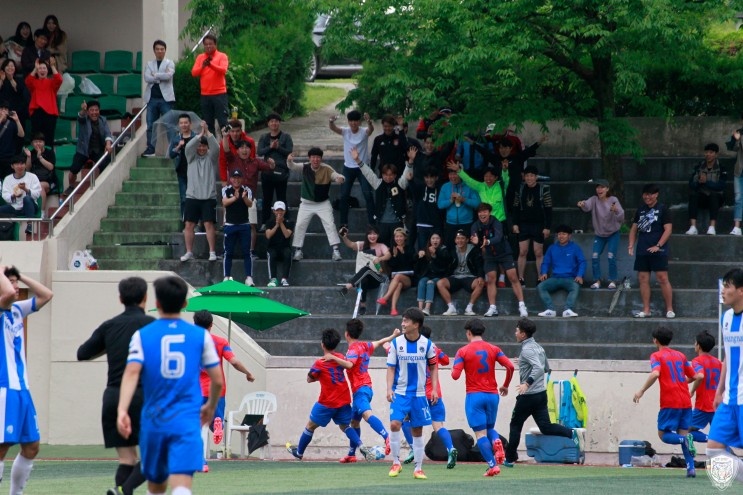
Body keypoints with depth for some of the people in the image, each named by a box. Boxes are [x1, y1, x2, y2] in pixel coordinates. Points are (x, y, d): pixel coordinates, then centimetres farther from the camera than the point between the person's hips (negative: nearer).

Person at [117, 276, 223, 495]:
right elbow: (217, 380, 8)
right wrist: (211, 406, 28)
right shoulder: (200, 335, 5)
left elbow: (132, 372, -13)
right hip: (187, 422, -1)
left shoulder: (142, 335, 3)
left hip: (154, 420, 1)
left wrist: (122, 410, -22)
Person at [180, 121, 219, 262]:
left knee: (209, 224, -5)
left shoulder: (211, 157, 6)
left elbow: (216, 147, -13)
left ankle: (212, 252, -1)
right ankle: (189, 252, 8)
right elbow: (188, 146, -12)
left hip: (208, 196, -2)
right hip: (192, 196, 2)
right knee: (189, 225, 1)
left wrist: (207, 132, -23)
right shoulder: (191, 157, 8)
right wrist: (200, 134, -20)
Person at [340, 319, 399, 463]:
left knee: (367, 414, -31)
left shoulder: (353, 349, -11)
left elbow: (349, 364, -29)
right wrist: (393, 336, 44)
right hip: (366, 387, 10)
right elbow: (379, 342, 31)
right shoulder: (365, 346, 14)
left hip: (360, 390, -10)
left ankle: (387, 437, -52)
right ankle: (351, 454, 26)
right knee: (354, 421, 19)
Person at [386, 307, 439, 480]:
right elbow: (391, 368, 1)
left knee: (417, 430, 6)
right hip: (400, 392, -1)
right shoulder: (396, 343, -2)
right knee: (394, 424, -17)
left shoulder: (427, 344, -1)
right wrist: (389, 389, -10)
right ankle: (396, 463, -4)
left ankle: (418, 468, 13)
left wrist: (434, 389, 1)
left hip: (419, 393, 1)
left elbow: (433, 367, 9)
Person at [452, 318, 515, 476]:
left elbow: (455, 375, -12)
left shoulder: (463, 351, -4)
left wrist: (455, 365, 12)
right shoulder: (494, 349, 4)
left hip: (474, 396, -3)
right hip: (492, 394, 3)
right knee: (490, 428, 20)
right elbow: (510, 366, -4)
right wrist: (505, 386, 11)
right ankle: (496, 442, -14)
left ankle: (492, 465, -10)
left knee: (481, 433, 1)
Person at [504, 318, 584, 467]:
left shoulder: (527, 349, -15)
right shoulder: (538, 347, 12)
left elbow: (539, 368, -29)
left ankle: (510, 458, 16)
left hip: (528, 395, -8)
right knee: (545, 427, 2)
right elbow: (546, 368, 24)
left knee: (515, 425, 9)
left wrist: (527, 383, -39)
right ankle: (574, 433, -17)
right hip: (541, 393, 8)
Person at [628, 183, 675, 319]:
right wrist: (631, 245, 6)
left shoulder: (662, 209, -1)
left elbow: (668, 229, -7)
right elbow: (634, 228, 19)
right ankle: (646, 310, 9)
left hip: (657, 250, -6)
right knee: (643, 279, 4)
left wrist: (658, 245, -15)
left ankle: (670, 309, -5)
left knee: (662, 278, -9)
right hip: (642, 250, 6)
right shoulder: (640, 210, 15)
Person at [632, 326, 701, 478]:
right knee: (683, 433, 9)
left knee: (663, 434, 4)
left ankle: (685, 440, -25)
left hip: (669, 403, -5)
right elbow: (695, 376, 16)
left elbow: (655, 374, -20)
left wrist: (641, 391, -14)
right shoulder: (680, 356, 15)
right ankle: (691, 467, -6)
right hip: (685, 402, 5)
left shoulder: (656, 356, -1)